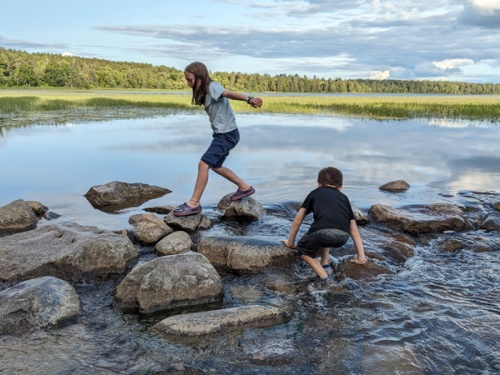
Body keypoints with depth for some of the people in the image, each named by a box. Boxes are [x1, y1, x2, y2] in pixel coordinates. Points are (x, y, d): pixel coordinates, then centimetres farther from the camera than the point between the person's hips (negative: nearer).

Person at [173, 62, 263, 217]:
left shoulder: (212, 87, -15)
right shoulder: (205, 92, 15)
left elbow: (230, 94, -33)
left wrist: (248, 99, -47)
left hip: (227, 134, -11)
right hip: (222, 134, 11)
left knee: (203, 164, -14)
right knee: (215, 166, 21)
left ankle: (194, 203, -7)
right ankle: (245, 187, 30)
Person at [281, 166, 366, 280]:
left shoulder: (315, 193, 28)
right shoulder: (344, 197, 33)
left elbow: (297, 221, 30)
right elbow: (354, 230, 33)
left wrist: (290, 243, 42)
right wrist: (361, 257, 35)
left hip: (323, 232, -4)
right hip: (343, 237, 4)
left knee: (303, 248, 26)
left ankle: (323, 275, 7)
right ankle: (325, 265, 26)